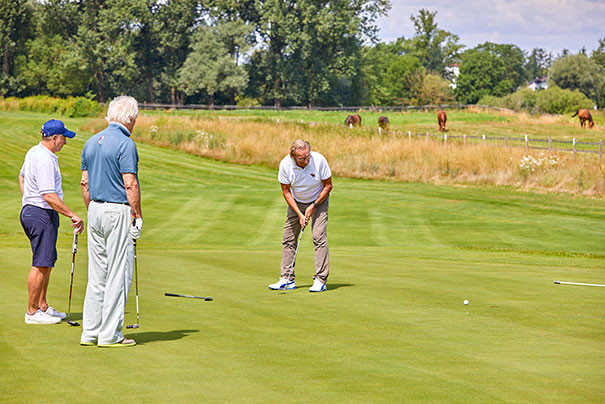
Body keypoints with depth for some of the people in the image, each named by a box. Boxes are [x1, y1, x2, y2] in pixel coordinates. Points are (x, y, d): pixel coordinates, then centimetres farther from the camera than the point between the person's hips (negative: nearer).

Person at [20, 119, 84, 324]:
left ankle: (42, 306, 24)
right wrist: (72, 215, -23)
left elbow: (22, 176, 27)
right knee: (41, 264, -7)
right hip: (42, 215, -11)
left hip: (30, 211, 11)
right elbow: (49, 196, -26)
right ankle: (32, 312, -2)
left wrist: (28, 202, 33)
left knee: (47, 262, 17)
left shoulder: (34, 152, 11)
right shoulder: (45, 161, -21)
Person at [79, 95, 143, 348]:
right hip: (118, 212, -8)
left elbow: (85, 183, 15)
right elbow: (130, 185, -17)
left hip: (96, 212, 8)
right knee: (118, 274, -3)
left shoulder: (91, 143, 11)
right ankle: (110, 334, -1)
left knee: (97, 274, 11)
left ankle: (90, 331, 12)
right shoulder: (125, 144, -14)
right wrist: (137, 217, -11)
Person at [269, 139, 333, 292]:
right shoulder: (285, 164, -23)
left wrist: (313, 206, -15)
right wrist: (299, 214, -17)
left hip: (318, 201, -2)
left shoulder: (319, 160, -27)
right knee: (288, 238, -2)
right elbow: (286, 192, -11)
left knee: (319, 237, -15)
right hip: (296, 203, 2)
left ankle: (320, 280, -14)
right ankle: (287, 279, 5)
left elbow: (328, 185, -13)